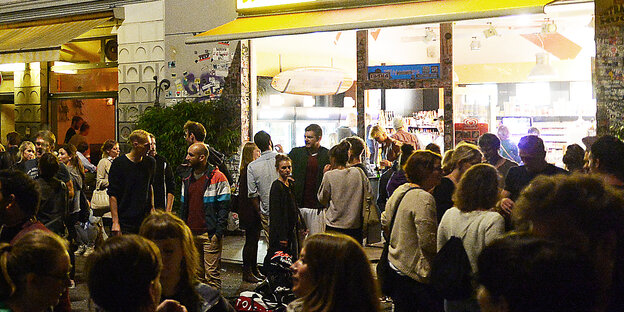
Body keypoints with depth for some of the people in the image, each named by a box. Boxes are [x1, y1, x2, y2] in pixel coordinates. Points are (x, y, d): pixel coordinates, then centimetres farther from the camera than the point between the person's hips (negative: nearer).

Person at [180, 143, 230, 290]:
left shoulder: (217, 177, -8)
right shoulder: (187, 179, 14)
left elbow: (224, 207, -9)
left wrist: (218, 232, -15)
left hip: (210, 234, -6)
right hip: (191, 233, 6)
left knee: (212, 273, -4)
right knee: (197, 273, 14)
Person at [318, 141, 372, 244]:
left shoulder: (329, 176, -9)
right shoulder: (358, 173, 0)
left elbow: (322, 200, 2)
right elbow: (369, 193, 7)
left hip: (334, 226, -3)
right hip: (356, 225, 3)